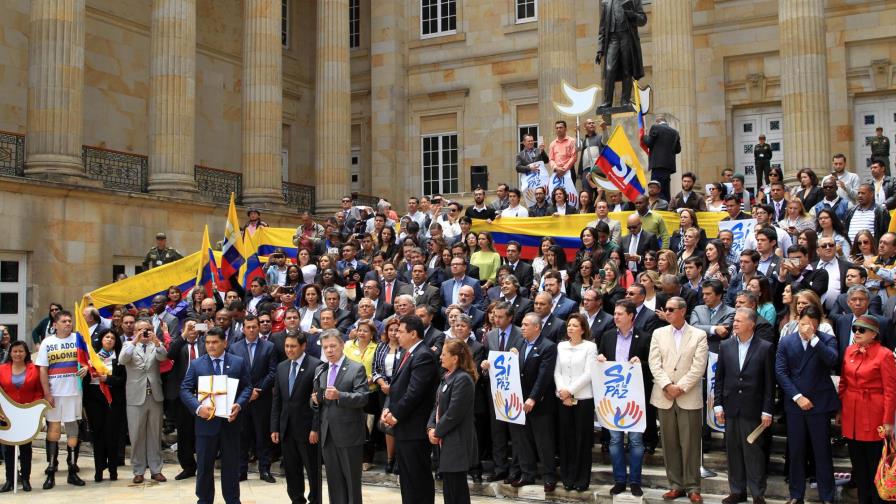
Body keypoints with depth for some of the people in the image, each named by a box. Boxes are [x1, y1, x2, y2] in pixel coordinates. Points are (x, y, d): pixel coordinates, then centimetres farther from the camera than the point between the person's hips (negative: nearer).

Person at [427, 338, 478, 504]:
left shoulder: (463, 379, -18)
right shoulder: (447, 377, 12)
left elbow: (453, 413, -21)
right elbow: (438, 406, 14)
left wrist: (438, 432, -11)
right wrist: (431, 427, -1)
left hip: (457, 443, -9)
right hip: (445, 442, 9)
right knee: (449, 488, 15)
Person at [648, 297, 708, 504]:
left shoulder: (699, 335, 2)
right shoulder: (658, 333, 9)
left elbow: (698, 367, -6)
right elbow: (654, 363, 1)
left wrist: (680, 387, -13)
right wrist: (667, 386, -12)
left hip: (689, 397, -2)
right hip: (664, 397, 3)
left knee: (690, 443, -1)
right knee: (670, 443, 6)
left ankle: (693, 487, 8)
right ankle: (676, 485, 15)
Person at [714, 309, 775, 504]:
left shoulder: (765, 348, -4)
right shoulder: (725, 346, 5)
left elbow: (769, 382, -4)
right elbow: (719, 378, 8)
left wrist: (767, 411, -7)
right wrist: (718, 405, 3)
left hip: (753, 409, -3)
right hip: (731, 407, 4)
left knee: (754, 451, 1)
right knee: (733, 450, 9)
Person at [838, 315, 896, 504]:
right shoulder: (850, 350, 6)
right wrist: (839, 410, 10)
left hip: (873, 417, -6)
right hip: (851, 414, 6)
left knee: (875, 463, 4)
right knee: (857, 462, 14)